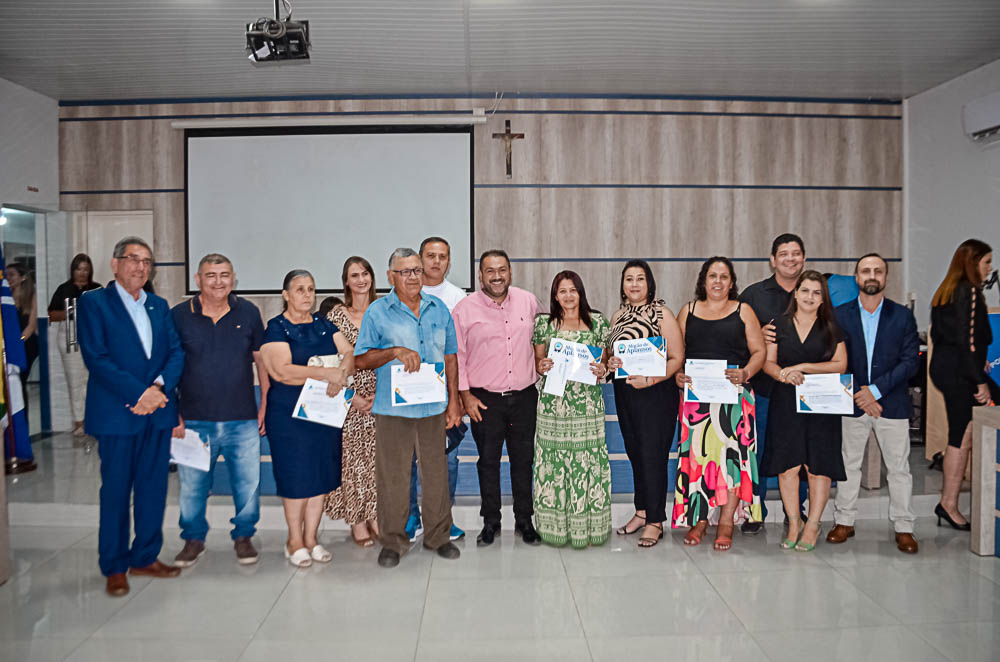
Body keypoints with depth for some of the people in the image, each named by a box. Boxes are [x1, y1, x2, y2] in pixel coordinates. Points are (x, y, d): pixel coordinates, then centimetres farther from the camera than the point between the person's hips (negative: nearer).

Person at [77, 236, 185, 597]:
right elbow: (96, 358, -11)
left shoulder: (159, 306, 14)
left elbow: (176, 351, 6)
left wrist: (159, 386, -12)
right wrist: (137, 395, -17)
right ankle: (114, 567, 17)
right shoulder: (93, 302, -2)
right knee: (115, 490, 4)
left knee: (153, 488, 10)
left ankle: (145, 557, 24)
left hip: (158, 411, 5)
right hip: (117, 413, -5)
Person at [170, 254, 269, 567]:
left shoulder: (248, 312, 4)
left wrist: (265, 405, 5)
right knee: (192, 485, 9)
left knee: (249, 483, 6)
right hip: (195, 420, 0)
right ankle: (193, 539, 30)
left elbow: (262, 360, 10)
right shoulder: (179, 315, 0)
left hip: (243, 420, 1)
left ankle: (243, 536, 27)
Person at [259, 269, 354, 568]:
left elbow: (349, 353, 2)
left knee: (322, 473, 7)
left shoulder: (324, 325, 12)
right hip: (289, 412, -5)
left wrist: (342, 375, -20)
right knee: (296, 476, 0)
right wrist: (327, 373, -21)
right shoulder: (276, 328, -4)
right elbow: (282, 370, -16)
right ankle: (294, 541, 16)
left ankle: (311, 537, 20)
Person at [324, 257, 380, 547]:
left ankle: (376, 516, 19)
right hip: (348, 397, -2)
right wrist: (353, 397, -10)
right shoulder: (337, 315, -1)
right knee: (352, 456, 1)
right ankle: (357, 521, 13)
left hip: (381, 397, 2)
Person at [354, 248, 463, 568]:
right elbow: (361, 360, -3)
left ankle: (438, 536, 26)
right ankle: (393, 541, 19)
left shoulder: (439, 308, 10)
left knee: (437, 474, 10)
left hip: (434, 408, 3)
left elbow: (450, 356, 14)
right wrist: (395, 351, -19)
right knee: (392, 476, 4)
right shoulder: (377, 312, 0)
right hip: (393, 409, -3)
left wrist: (454, 400, 10)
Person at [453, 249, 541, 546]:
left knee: (524, 460, 10)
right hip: (485, 399, -2)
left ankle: (524, 521, 25)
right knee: (488, 461, 8)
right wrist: (466, 395, -5)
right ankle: (490, 522, 24)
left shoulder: (528, 301, 3)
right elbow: (456, 355, -2)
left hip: (524, 396, 2)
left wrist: (542, 369, 14)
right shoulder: (464, 308, -4)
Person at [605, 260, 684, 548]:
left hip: (656, 393, -6)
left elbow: (677, 359, -10)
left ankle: (655, 521, 9)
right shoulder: (618, 316, 11)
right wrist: (610, 363, -4)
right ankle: (641, 511, 26)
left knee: (653, 455, -2)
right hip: (624, 394, 6)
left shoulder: (662, 314, -7)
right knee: (635, 454, 13)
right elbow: (609, 352, 19)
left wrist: (649, 379, -22)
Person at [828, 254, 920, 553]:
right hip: (852, 403, 1)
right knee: (848, 464, 9)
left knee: (899, 467, 5)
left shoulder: (903, 316, 2)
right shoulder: (840, 314, 3)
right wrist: (861, 397, -10)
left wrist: (875, 390, -14)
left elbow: (910, 361, -4)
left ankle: (904, 528, 18)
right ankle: (844, 522, 21)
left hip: (892, 404, 0)